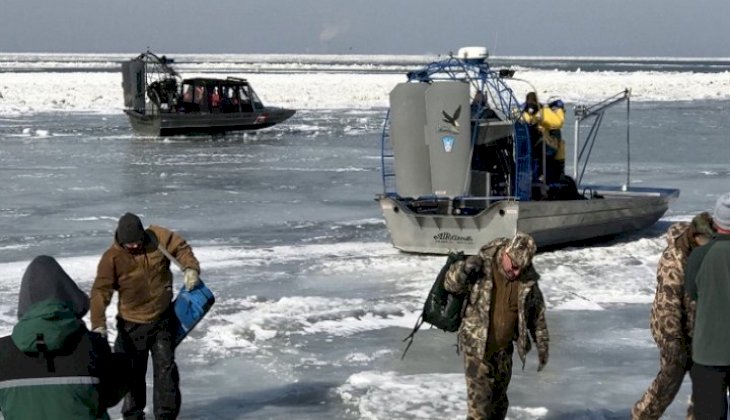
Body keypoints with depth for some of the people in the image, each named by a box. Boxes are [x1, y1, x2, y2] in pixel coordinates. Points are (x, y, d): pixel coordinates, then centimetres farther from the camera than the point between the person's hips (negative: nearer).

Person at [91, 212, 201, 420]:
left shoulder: (159, 237, -9)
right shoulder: (112, 258, -15)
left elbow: (181, 248, 6)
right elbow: (100, 291, -17)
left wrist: (191, 268, -13)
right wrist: (98, 324, -25)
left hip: (163, 319, 2)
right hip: (131, 324, -1)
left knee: (166, 368, 1)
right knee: (133, 371, 7)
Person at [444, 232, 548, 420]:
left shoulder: (528, 279, -9)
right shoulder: (482, 266, -18)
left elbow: (537, 312, 5)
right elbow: (451, 284, -12)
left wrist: (542, 345, 10)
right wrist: (463, 269, -32)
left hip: (504, 349, 4)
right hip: (476, 346, -4)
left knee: (499, 399, 18)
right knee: (480, 400, -8)